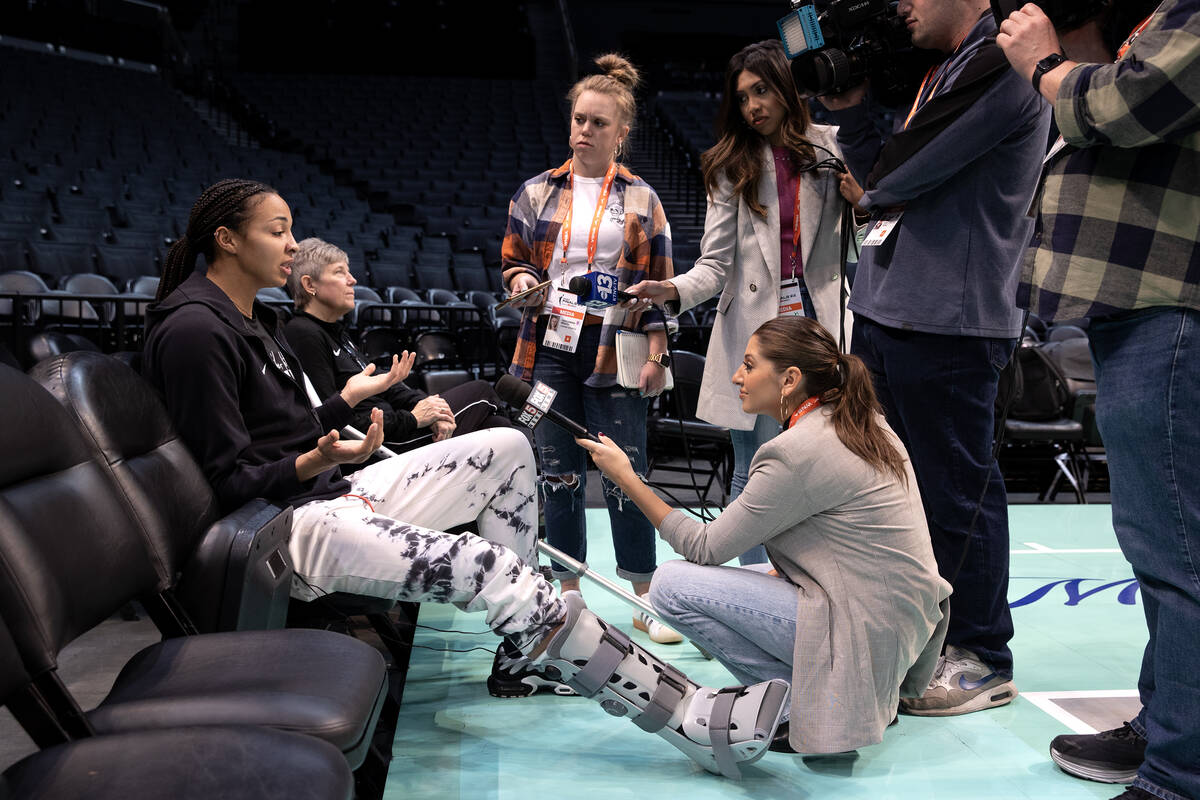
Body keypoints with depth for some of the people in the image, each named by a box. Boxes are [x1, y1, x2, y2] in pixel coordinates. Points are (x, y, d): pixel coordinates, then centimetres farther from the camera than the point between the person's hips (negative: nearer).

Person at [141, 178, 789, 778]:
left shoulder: (254, 320, 17)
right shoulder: (194, 329, -13)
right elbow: (229, 479, -16)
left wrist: (352, 395, 23)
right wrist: (314, 462, -28)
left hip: (335, 494, 10)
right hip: (286, 527, -10)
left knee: (506, 449, 7)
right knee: (495, 570, -24)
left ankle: (525, 639, 4)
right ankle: (694, 722, -18)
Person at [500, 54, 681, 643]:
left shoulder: (641, 201, 7)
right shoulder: (536, 193, 10)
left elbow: (658, 286, 6)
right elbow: (513, 260, 15)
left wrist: (656, 356, -3)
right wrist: (523, 282, -8)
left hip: (614, 355, -2)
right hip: (550, 351, 2)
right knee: (559, 476, 6)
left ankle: (644, 605, 10)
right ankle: (569, 599, 20)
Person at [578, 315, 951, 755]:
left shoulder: (797, 451, -20)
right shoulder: (863, 422, 6)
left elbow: (705, 548, -12)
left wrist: (626, 476, -6)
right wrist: (787, 570, 11)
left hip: (866, 633, -10)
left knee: (672, 583, -10)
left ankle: (815, 702, -3)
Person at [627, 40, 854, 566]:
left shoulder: (828, 147, 10)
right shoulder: (731, 167, 8)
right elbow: (716, 262, -2)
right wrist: (673, 291, -20)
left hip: (820, 321, 1)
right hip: (754, 330, -1)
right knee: (754, 472, 3)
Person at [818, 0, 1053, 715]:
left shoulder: (1003, 67, -10)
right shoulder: (939, 76, 21)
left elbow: (900, 176, -16)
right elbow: (880, 179, 16)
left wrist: (870, 194, 4)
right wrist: (849, 108, 11)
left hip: (951, 324, -10)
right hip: (884, 314, 10)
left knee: (957, 492, -1)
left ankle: (982, 660, 13)